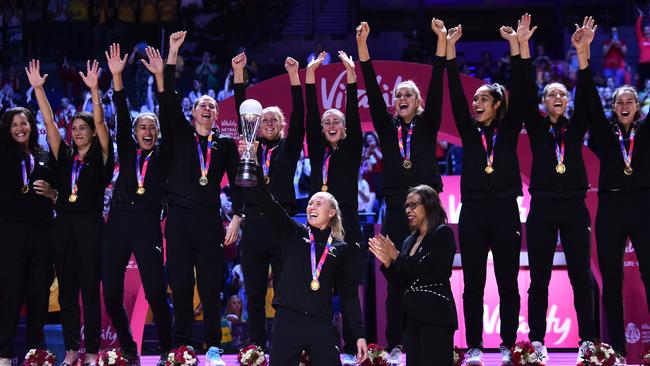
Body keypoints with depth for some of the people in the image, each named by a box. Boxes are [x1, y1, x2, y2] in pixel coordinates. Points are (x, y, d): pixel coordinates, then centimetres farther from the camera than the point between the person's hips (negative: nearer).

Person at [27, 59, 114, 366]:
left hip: (90, 225, -4)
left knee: (90, 290, -1)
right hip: (63, 225, 4)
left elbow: (100, 122, -9)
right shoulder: (64, 156, 12)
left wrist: (94, 89, -21)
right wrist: (37, 88, -1)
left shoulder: (100, 157, 3)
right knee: (67, 291, 5)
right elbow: (49, 122, 7)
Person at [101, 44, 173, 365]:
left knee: (156, 291, -11)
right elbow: (122, 116, 5)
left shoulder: (162, 156, 10)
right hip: (118, 223, 3)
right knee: (111, 293, -1)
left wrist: (159, 76, -7)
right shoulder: (127, 153, 14)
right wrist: (117, 76, -5)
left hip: (147, 226, -2)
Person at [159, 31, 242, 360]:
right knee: (180, 284, 0)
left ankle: (213, 346, 4)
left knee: (210, 285, -2)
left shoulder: (226, 144, 9)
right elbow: (168, 100, 0)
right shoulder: (180, 135, 9)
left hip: (209, 219, 0)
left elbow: (236, 182, 7)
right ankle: (182, 346, 5)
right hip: (179, 217, 1)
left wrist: (236, 218, -3)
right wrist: (173, 53, -6)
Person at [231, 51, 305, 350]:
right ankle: (257, 347, 8)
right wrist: (239, 74, -2)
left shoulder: (288, 149, 10)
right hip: (254, 224, 2)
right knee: (254, 294, 3)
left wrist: (294, 76, -11)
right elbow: (242, 112, 7)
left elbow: (299, 116, -1)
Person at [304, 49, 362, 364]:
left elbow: (353, 117, -5)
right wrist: (310, 75, -6)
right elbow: (311, 115, 3)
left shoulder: (352, 150, 6)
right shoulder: (317, 151, 12)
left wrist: (351, 75, -15)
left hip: (346, 223, -2)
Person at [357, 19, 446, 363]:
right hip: (396, 208, 1)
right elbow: (373, 92, 3)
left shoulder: (427, 125, 9)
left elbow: (437, 87, -1)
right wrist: (362, 46, -5)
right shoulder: (386, 127, 12)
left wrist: (441, 42, -10)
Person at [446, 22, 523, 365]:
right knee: (473, 285, 1)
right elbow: (456, 94, 3)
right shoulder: (469, 131, 11)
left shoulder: (508, 130, 7)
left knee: (508, 283, 1)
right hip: (473, 212, 2)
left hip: (504, 211, -2)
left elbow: (518, 93, -3)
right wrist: (450, 48, -5)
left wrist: (515, 46, -10)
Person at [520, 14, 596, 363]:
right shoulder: (537, 127, 7)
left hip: (574, 207, 1)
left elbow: (584, 95, -2)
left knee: (581, 276, 0)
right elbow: (527, 92, -3)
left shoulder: (576, 127, 10)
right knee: (539, 278, 0)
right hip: (543, 207, -1)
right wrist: (523, 47, -13)